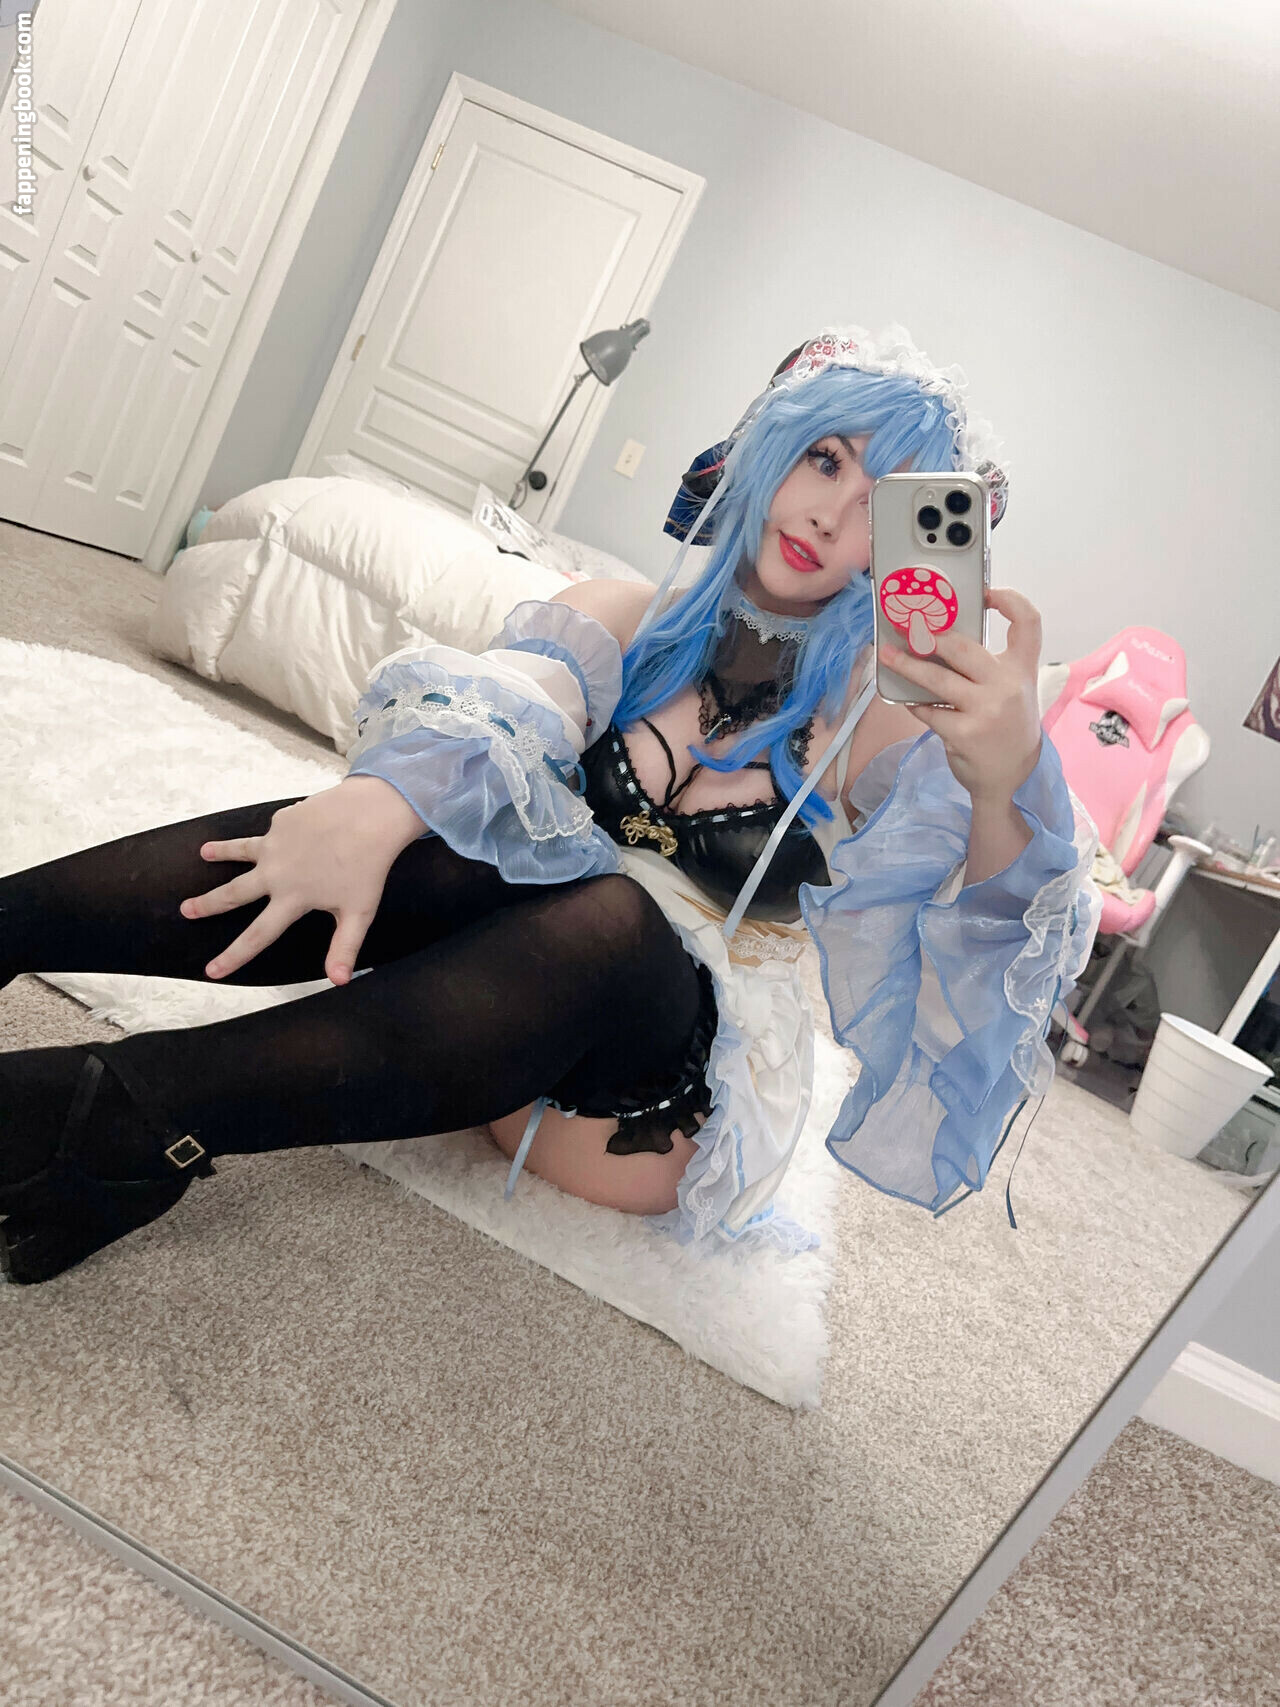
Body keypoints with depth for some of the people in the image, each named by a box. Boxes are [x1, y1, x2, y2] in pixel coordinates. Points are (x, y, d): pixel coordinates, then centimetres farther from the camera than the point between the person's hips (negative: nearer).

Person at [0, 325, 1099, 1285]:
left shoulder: (881, 715, -6)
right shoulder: (627, 618, 2)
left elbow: (978, 951, -22)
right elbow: (506, 705, -20)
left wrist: (1007, 785, -45)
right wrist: (383, 800, -43)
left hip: (692, 1038, -2)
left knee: (609, 921, -37)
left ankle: (120, 1115, -41)